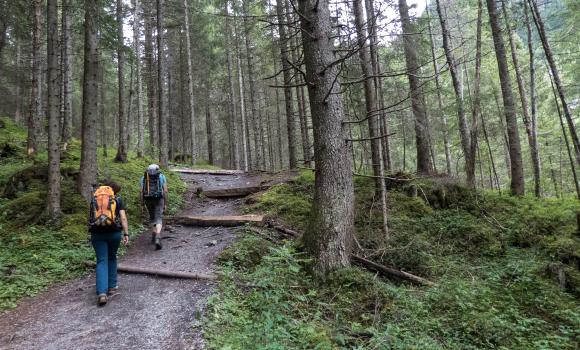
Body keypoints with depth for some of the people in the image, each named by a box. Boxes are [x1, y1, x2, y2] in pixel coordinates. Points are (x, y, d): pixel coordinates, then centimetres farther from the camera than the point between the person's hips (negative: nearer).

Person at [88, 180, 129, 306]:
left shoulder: (94, 198, 12)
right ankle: (112, 286, 27)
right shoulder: (117, 199, 5)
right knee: (112, 258, 20)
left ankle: (102, 293, -8)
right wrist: (126, 234, -6)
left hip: (97, 233, 1)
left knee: (101, 262, 4)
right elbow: (123, 217, -5)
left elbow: (92, 216, 20)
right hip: (114, 232, -1)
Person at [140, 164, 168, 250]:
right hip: (159, 199, -2)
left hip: (148, 200, 2)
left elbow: (142, 192, 3)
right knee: (158, 219, -5)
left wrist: (142, 205, 6)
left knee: (152, 217, 23)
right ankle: (157, 238, -24)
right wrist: (165, 204, 3)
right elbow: (165, 191, -1)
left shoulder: (144, 177, 9)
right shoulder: (162, 177, 5)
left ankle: (154, 236, 25)